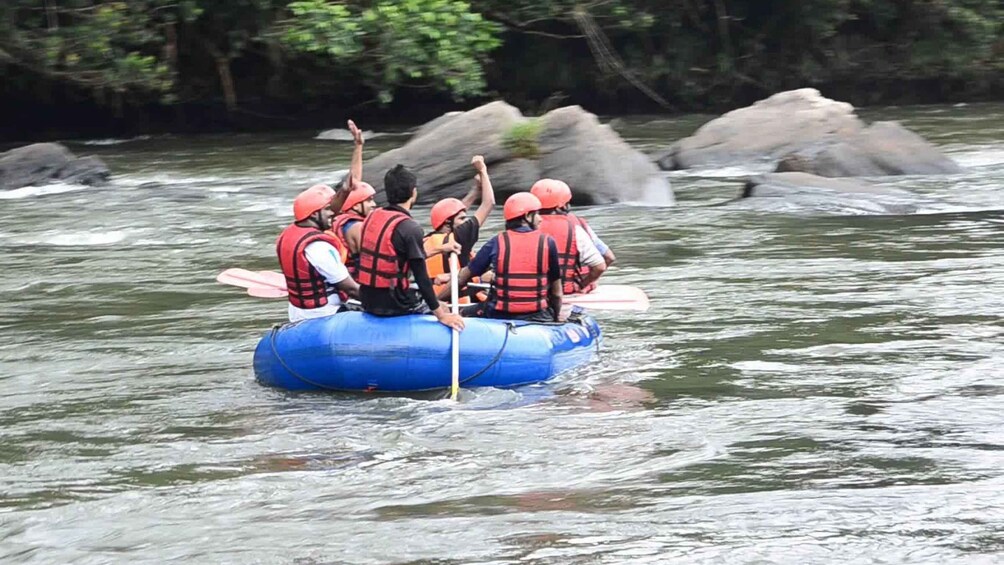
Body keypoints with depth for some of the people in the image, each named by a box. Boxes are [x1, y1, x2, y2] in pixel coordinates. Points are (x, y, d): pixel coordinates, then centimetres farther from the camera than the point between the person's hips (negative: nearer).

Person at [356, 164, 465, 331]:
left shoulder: (372, 217, 4)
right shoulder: (410, 228, -19)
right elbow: (421, 277, -18)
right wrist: (440, 315, -12)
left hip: (368, 301, 8)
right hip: (393, 305, -8)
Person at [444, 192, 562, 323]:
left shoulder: (496, 243, -1)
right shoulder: (548, 242, -1)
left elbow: (462, 277, 5)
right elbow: (556, 291, 4)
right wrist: (556, 318, 19)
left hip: (499, 315, 1)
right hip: (537, 316, 0)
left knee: (463, 314, 21)